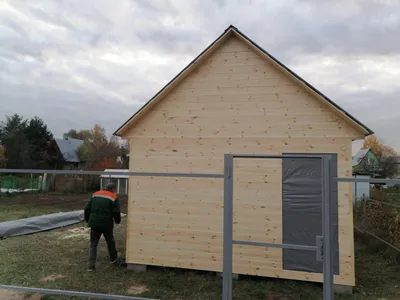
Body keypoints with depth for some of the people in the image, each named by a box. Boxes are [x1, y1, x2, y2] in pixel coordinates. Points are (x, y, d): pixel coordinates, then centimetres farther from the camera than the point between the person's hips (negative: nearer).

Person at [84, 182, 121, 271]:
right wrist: (117, 220, 8)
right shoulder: (114, 198, -4)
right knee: (110, 241, 19)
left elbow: (87, 208, 7)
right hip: (106, 224, -3)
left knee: (93, 244, 11)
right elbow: (116, 212, -12)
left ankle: (90, 265, 8)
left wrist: (87, 220, 20)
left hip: (94, 223, 3)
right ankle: (113, 258, 36)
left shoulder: (95, 194, 9)